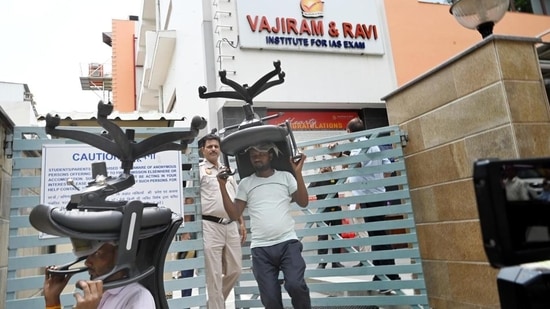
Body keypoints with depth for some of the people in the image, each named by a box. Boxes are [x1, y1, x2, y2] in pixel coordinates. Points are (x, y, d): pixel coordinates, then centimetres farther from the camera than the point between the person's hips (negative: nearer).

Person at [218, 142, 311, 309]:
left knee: (295, 285, -20)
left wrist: (298, 173, -7)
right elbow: (234, 214, 4)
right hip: (260, 249, 2)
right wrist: (223, 186, -3)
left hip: (288, 243, -1)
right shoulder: (245, 183, 9)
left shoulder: (286, 176, 8)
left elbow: (303, 202, 1)